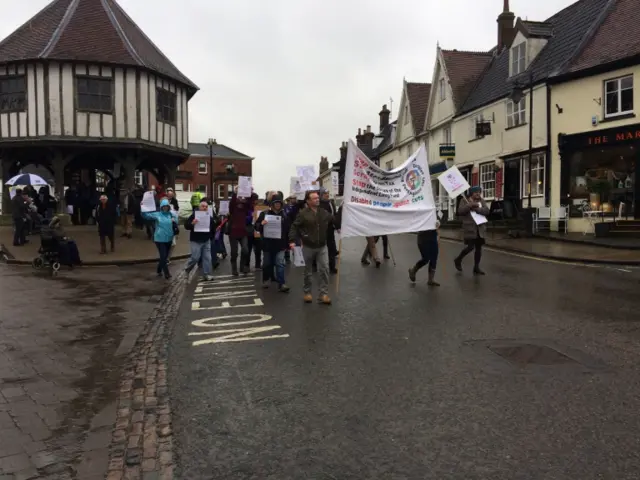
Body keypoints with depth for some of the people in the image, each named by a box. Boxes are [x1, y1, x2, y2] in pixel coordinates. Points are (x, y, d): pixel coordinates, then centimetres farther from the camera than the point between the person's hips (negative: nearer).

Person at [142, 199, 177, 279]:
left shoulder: (171, 214, 5)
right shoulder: (157, 214, -5)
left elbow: (176, 225, 14)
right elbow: (145, 216, -9)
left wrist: (174, 221, -8)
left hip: (169, 239, 5)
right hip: (160, 239, -4)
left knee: (165, 256, 15)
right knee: (163, 256, -10)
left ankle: (159, 270, 35)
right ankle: (166, 273, -3)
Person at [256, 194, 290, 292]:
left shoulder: (284, 214, 4)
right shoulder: (264, 213, -2)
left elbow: (287, 230, 11)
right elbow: (256, 226, -1)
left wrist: (286, 244, 9)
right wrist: (261, 224, -24)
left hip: (280, 244, 0)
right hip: (267, 244, 0)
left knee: (280, 264, -7)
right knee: (267, 263, 12)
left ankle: (281, 284, -8)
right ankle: (266, 280, 30)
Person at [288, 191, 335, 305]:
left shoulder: (324, 212, 4)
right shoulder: (303, 213, -10)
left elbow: (333, 221, 17)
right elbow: (294, 227, -11)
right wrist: (292, 240, -21)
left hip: (322, 246, 3)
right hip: (308, 247, -3)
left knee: (324, 270, -5)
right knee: (308, 271, 10)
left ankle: (324, 294, 1)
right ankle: (307, 292, 26)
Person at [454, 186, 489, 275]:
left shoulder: (481, 201, 12)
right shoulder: (465, 201, 1)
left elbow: (487, 211, -3)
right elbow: (460, 211, -13)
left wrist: (477, 209, -16)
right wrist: (470, 205, -20)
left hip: (480, 229, 5)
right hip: (470, 229, -5)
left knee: (479, 248, 5)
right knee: (471, 247, -10)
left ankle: (476, 268, 14)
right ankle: (458, 260, 14)